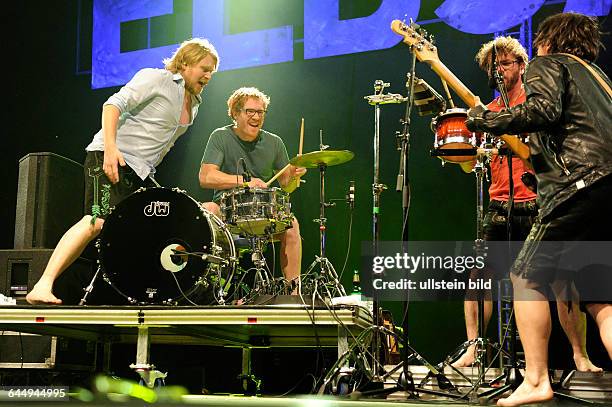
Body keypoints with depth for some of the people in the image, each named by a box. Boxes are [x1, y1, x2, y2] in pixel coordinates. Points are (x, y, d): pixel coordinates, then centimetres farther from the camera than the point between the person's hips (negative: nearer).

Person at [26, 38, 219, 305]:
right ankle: (42, 287, -31)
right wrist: (110, 147, -27)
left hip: (141, 173, 9)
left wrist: (150, 168, 17)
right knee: (98, 220, -26)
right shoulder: (156, 78, -4)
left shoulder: (194, 104, 20)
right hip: (110, 159, -9)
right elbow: (114, 105, -15)